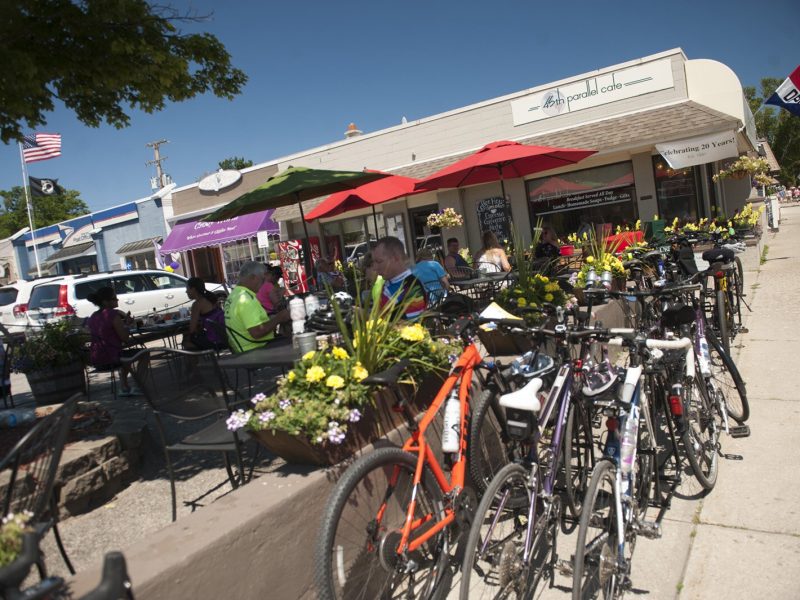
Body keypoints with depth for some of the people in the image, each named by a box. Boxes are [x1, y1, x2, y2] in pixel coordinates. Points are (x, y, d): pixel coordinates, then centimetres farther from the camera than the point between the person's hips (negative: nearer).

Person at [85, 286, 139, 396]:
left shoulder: (92, 317, 10)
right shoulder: (113, 314, -15)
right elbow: (125, 338, -14)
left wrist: (122, 323, 17)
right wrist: (126, 324, 1)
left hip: (95, 360, 8)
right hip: (109, 358, -8)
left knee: (125, 354, 36)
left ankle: (125, 388, 38)